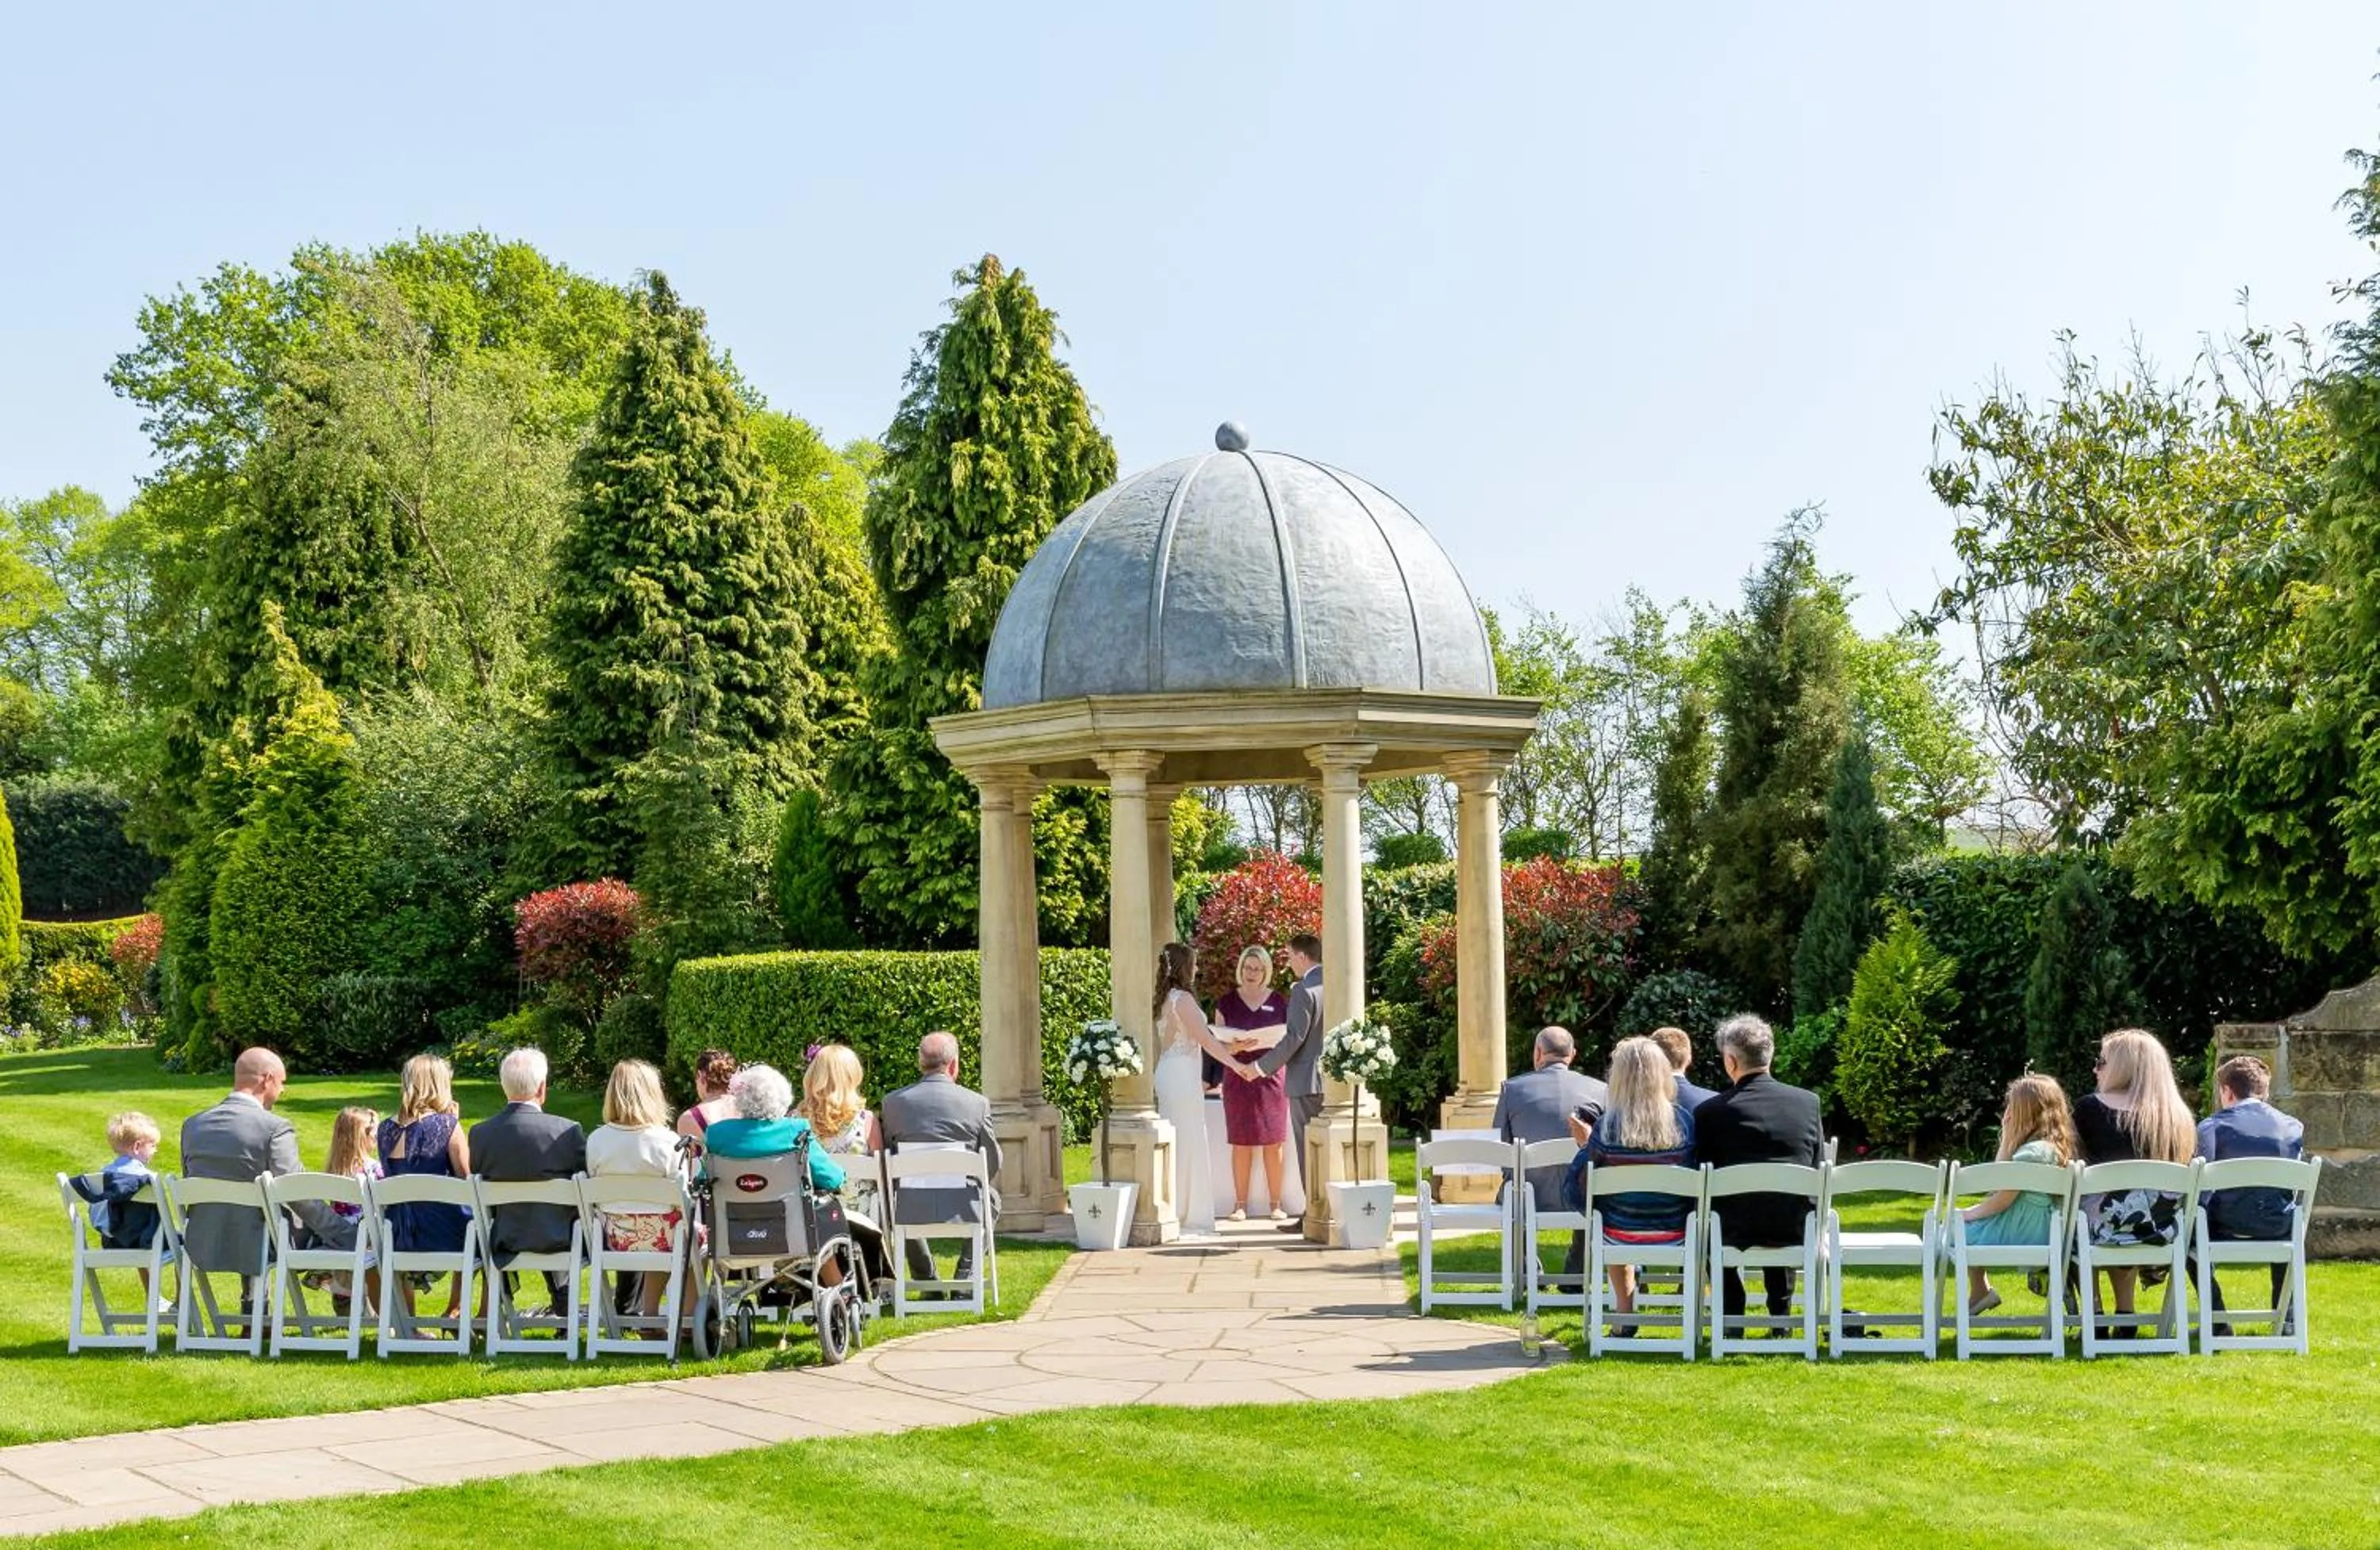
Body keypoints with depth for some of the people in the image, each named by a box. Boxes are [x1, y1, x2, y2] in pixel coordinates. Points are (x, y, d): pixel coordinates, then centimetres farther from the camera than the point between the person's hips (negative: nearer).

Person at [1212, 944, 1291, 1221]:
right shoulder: (1227, 1002, 7)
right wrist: (1235, 1047, -16)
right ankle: (1240, 1204, 5)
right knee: (1241, 1143, 0)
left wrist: (1260, 1042, -13)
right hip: (1238, 1078, 0)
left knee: (1273, 1143, -1)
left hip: (1271, 1078, 0)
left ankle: (1276, 1203, 5)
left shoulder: (1279, 1002, 6)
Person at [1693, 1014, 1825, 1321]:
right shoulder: (1809, 1102, -2)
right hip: (1795, 1231, 2)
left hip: (1737, 1230, -2)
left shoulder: (1710, 1111, -10)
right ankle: (1780, 1312, 37)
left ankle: (1731, 1316, 28)